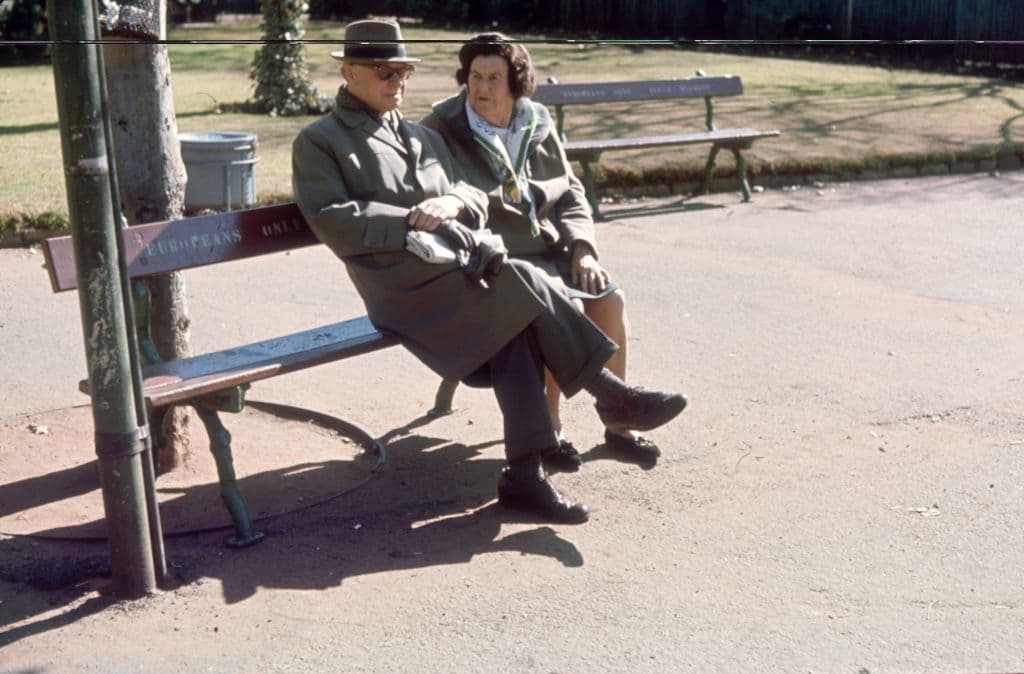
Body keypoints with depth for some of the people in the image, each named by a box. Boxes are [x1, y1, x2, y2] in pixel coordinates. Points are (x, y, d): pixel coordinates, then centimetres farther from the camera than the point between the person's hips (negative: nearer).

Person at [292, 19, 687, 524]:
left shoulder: (421, 136, 28)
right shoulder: (318, 142, 9)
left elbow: (475, 197, 21)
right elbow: (333, 223, -5)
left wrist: (452, 203, -3)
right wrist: (409, 220, -14)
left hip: (466, 265, 6)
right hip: (403, 284, -6)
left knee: (518, 325, -24)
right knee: (521, 283, -25)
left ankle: (524, 474, -25)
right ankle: (611, 396, -15)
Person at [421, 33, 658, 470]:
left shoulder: (537, 126, 9)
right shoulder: (443, 129, -5)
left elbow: (570, 193, 14)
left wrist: (582, 248, -3)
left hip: (550, 252, 5)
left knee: (610, 298, -16)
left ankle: (617, 422, -3)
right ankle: (549, 426, -12)